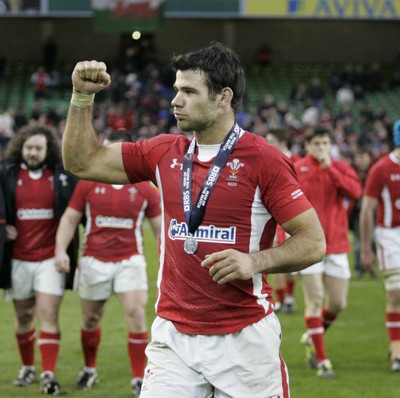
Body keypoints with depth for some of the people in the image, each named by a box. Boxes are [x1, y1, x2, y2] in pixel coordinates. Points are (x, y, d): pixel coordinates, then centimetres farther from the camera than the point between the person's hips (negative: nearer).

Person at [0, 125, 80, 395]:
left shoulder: (64, 176, -1)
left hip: (51, 258, -2)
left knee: (48, 315, -10)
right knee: (24, 317, 13)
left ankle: (49, 374, -10)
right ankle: (28, 368, 30)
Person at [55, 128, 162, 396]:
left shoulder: (145, 189, -2)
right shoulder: (88, 183, -1)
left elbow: (160, 228, 5)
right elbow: (70, 218, 2)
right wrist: (61, 250, -10)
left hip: (130, 261, -1)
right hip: (94, 261, 1)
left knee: (136, 314, -14)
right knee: (91, 319, 12)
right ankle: (90, 370, 35)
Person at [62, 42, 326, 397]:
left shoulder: (264, 160, -7)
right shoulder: (164, 152, 9)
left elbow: (314, 242, -8)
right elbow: (83, 162, 17)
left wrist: (255, 261, -23)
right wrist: (82, 97, 6)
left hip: (245, 340, -4)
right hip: (173, 338, 4)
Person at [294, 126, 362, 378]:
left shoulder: (341, 169, 5)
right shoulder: (296, 170, 0)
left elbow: (355, 192, -13)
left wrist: (330, 169, -15)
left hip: (336, 244, 3)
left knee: (338, 304, 6)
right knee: (315, 300, -10)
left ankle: (312, 338, 34)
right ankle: (321, 361, -4)